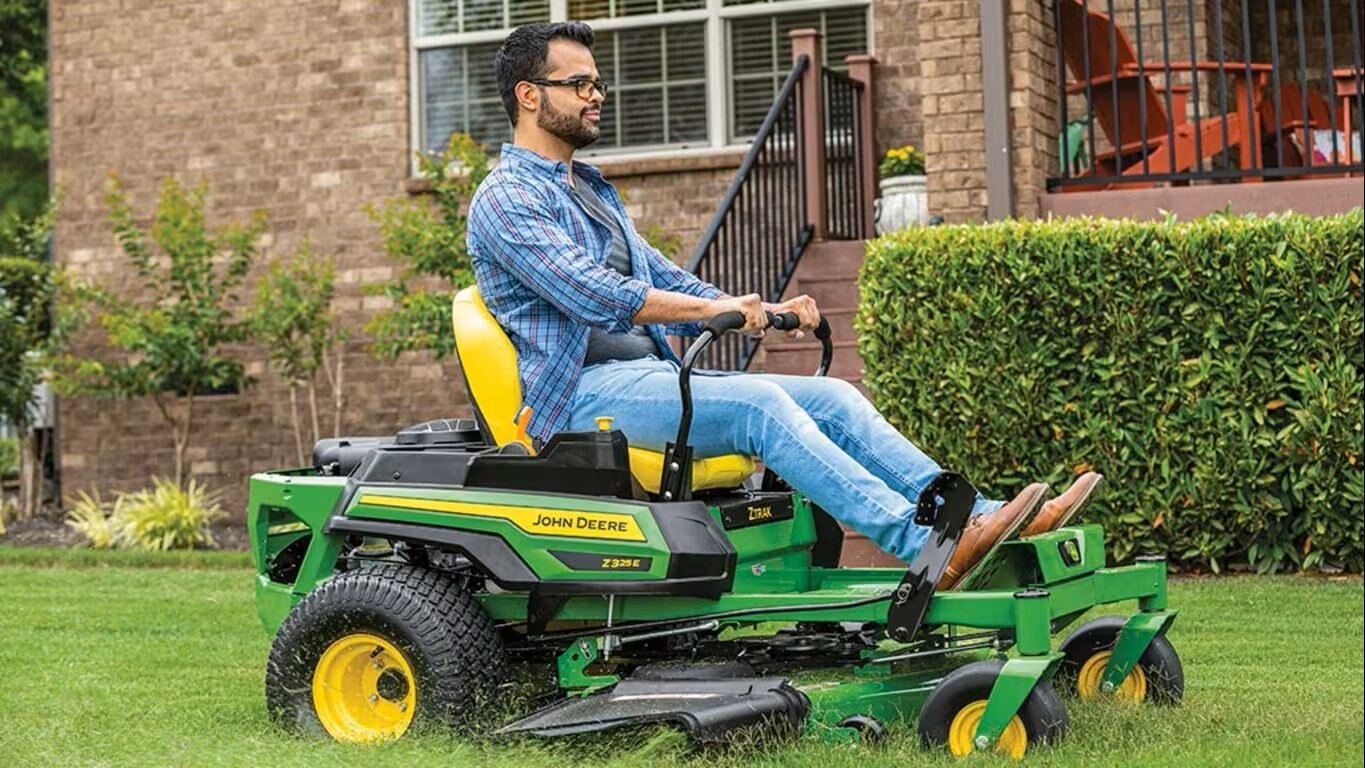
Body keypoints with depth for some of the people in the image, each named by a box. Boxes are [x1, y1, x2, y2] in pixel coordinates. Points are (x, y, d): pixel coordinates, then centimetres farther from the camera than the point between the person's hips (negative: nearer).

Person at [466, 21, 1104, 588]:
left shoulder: (591, 191, 24)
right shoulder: (505, 200, -6)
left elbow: (663, 280, 26)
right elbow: (591, 292, -20)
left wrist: (763, 309, 9)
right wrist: (712, 306, -26)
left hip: (651, 375, 9)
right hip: (585, 392, -9)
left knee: (833, 399, -7)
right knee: (756, 404, -30)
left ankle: (979, 519, -16)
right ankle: (927, 547, -39)